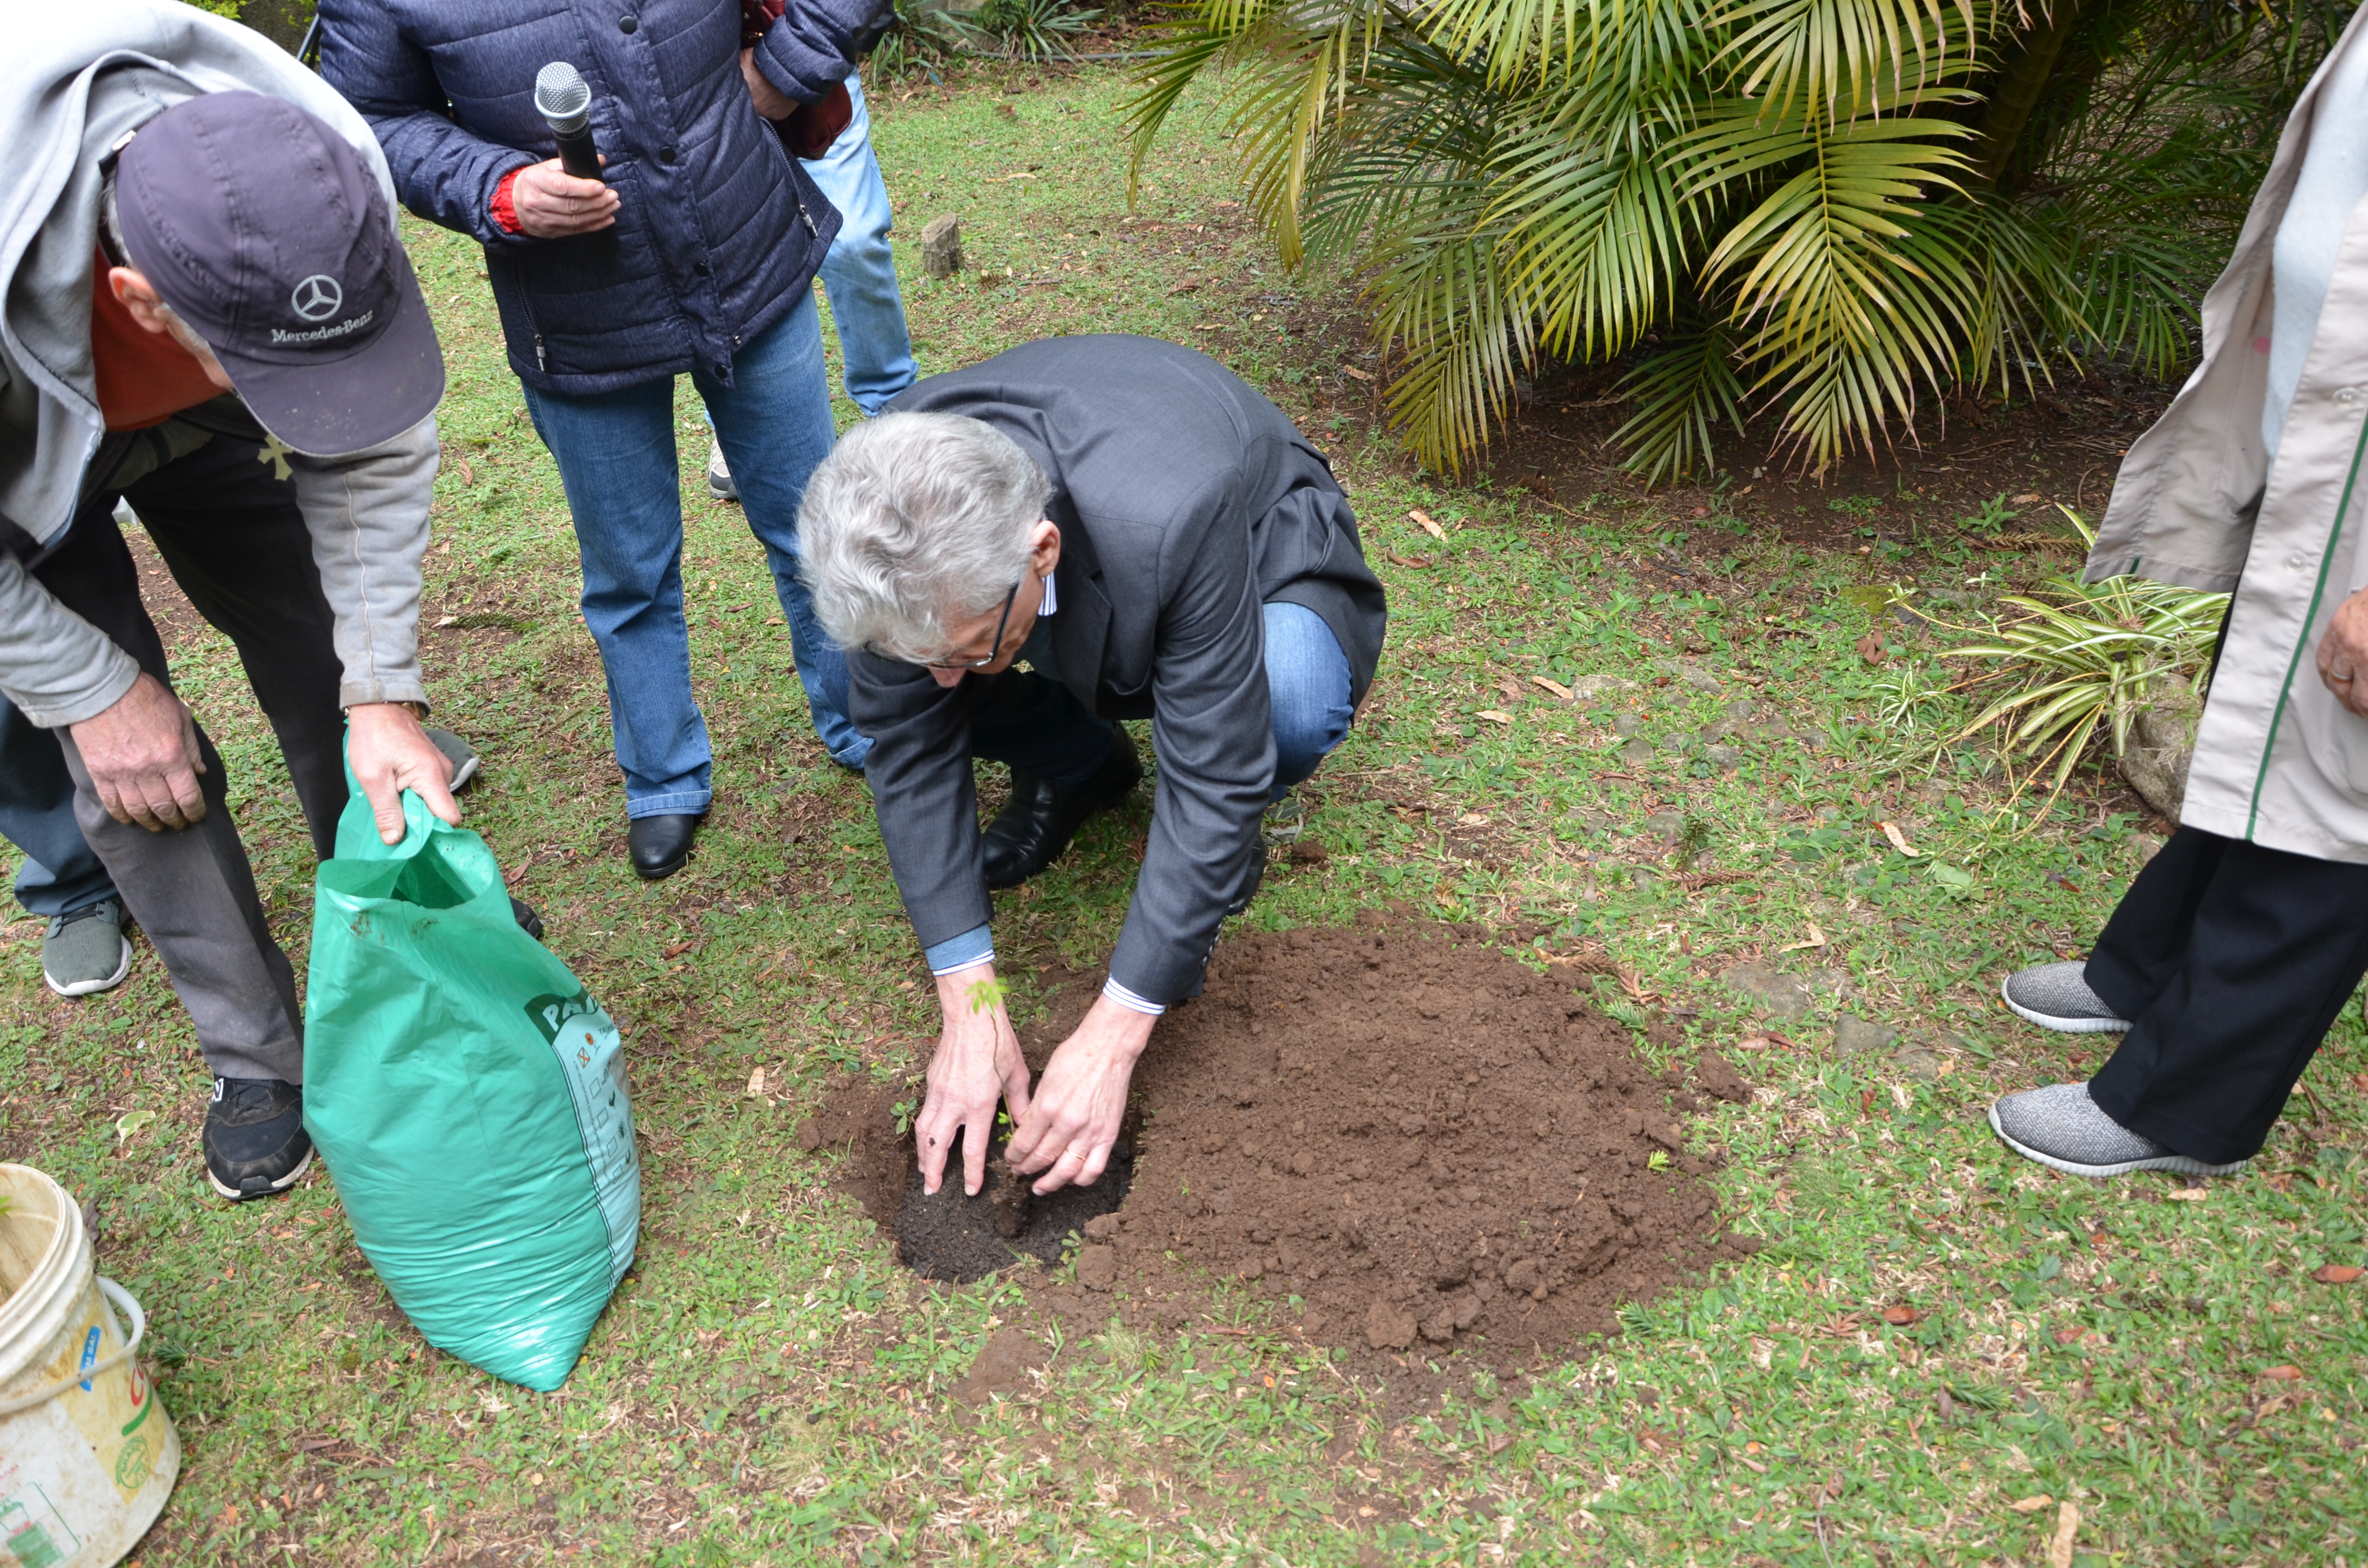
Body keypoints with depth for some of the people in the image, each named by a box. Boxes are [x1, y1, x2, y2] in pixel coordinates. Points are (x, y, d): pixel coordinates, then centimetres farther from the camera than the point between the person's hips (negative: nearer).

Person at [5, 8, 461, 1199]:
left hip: (199, 431, 3)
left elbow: (373, 454, -21)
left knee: (330, 681, 4)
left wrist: (385, 696, -23)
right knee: (130, 768, -6)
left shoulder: (320, 203, -36)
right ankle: (256, 1059, 13)